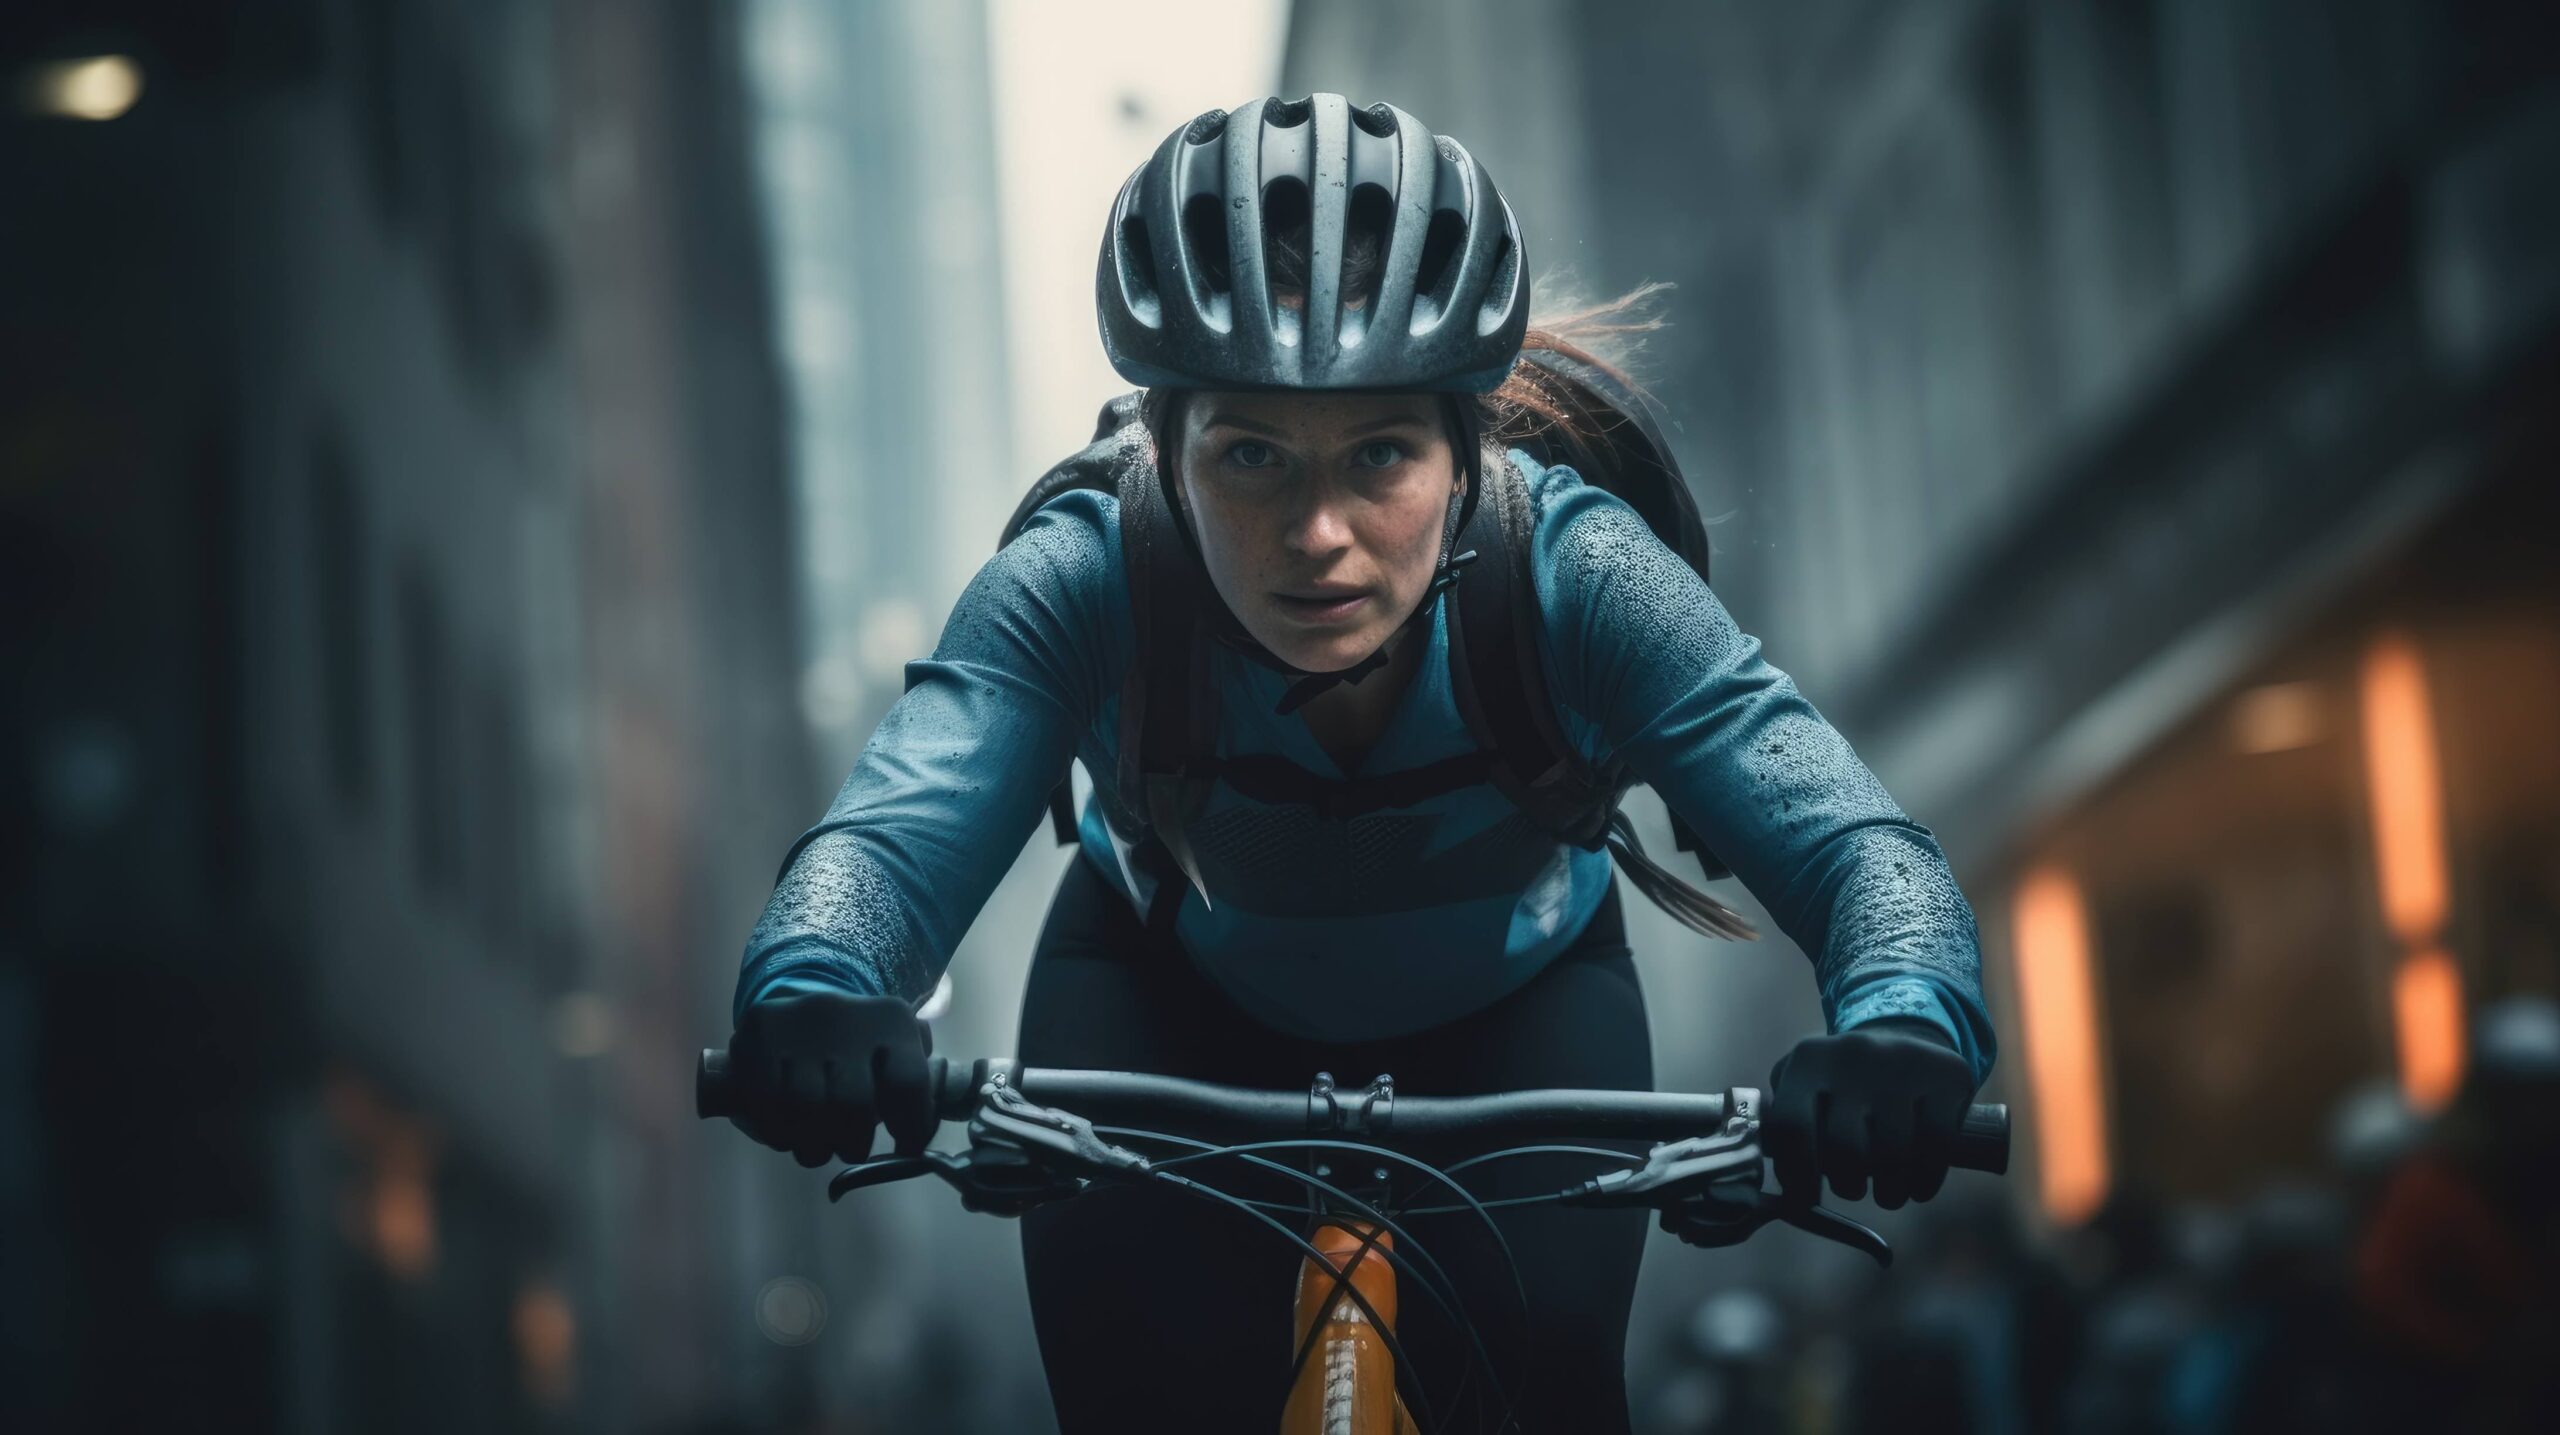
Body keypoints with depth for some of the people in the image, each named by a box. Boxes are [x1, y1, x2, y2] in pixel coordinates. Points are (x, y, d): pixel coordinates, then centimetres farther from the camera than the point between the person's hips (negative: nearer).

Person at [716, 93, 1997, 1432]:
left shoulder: (1575, 577, -33)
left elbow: (1850, 841, -40)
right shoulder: (1079, 587, -33)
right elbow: (886, 834, -44)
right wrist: (813, 998, -68)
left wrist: (1901, 1025, -63)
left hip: (1510, 1008, 0)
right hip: (1174, 1002, 0)